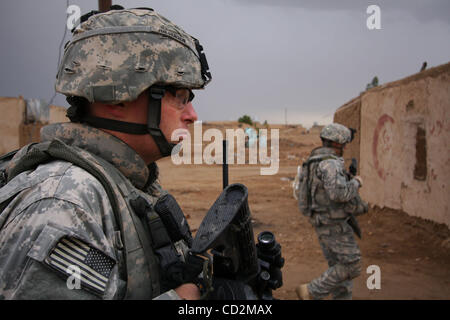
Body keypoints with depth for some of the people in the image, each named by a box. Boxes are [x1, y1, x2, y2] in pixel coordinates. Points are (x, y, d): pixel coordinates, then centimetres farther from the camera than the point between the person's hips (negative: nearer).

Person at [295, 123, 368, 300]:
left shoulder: (316, 161, 12)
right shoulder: (330, 163, -21)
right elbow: (339, 193, -33)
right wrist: (355, 182, -15)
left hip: (323, 222, 10)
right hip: (334, 224, -10)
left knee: (338, 266, 13)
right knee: (350, 267, -3)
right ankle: (310, 292, -1)